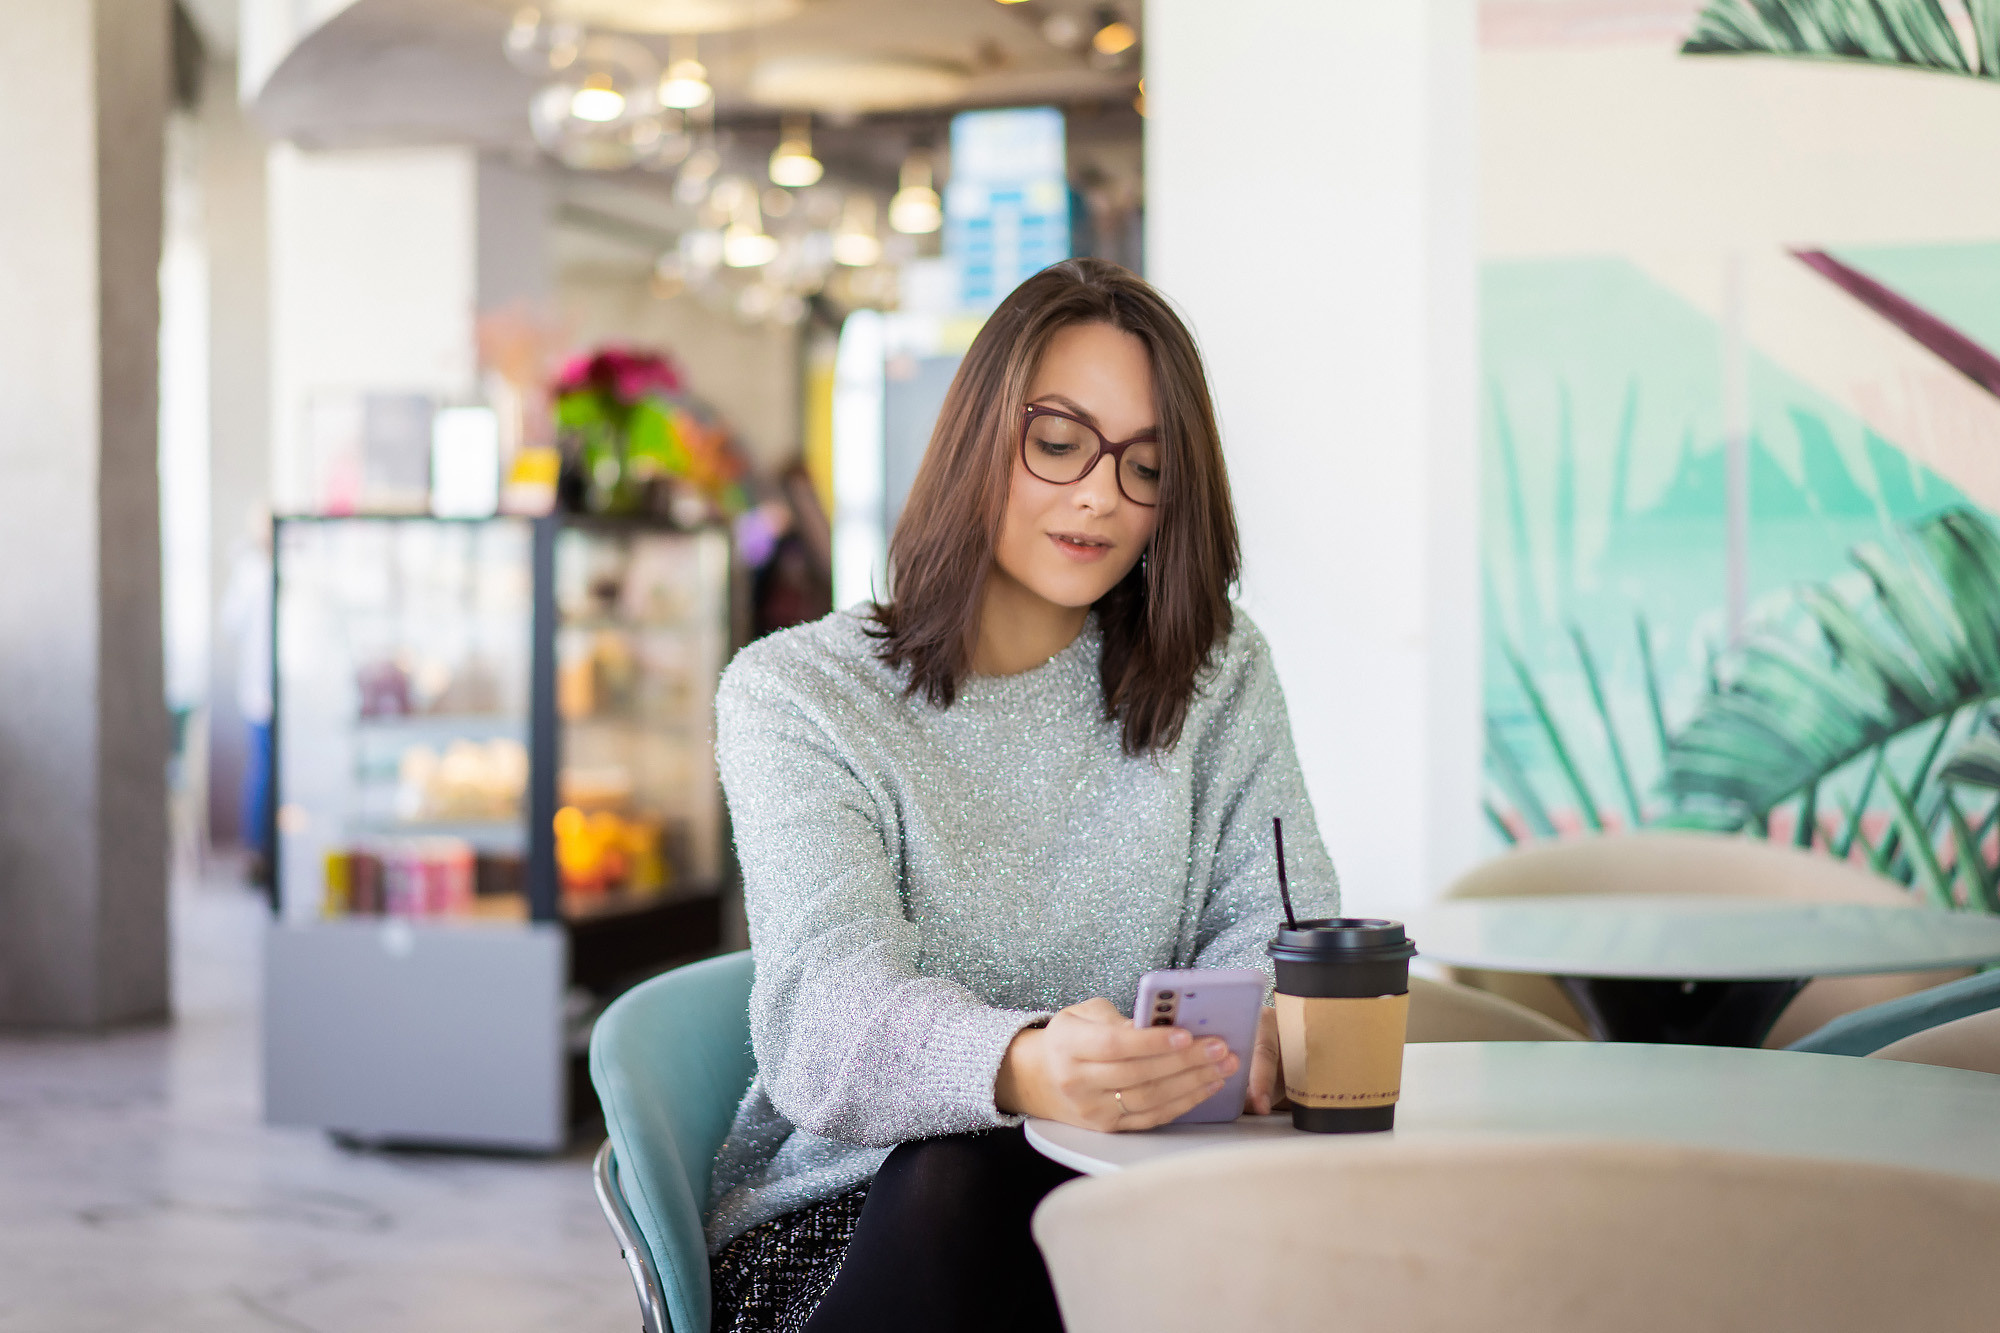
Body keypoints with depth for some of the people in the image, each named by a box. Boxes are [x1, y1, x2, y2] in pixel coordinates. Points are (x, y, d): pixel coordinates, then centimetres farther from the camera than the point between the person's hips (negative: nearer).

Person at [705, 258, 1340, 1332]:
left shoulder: (1216, 678, 11)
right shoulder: (797, 693, -2)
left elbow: (1275, 927, -1)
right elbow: (828, 1014, -18)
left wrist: (1262, 1020, -28)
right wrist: (1022, 1069, -42)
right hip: (839, 1229, -3)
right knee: (972, 1180, -36)